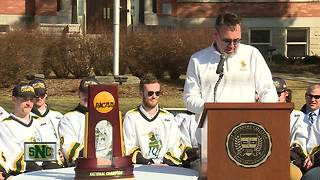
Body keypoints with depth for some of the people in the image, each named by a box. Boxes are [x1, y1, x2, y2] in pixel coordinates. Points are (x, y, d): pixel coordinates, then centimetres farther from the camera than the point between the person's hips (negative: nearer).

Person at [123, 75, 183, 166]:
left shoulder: (168, 117, 17)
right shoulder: (130, 117, 8)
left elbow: (175, 148, 10)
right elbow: (129, 149, 0)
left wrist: (164, 164, -10)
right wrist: (150, 165, -13)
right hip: (140, 169, -2)